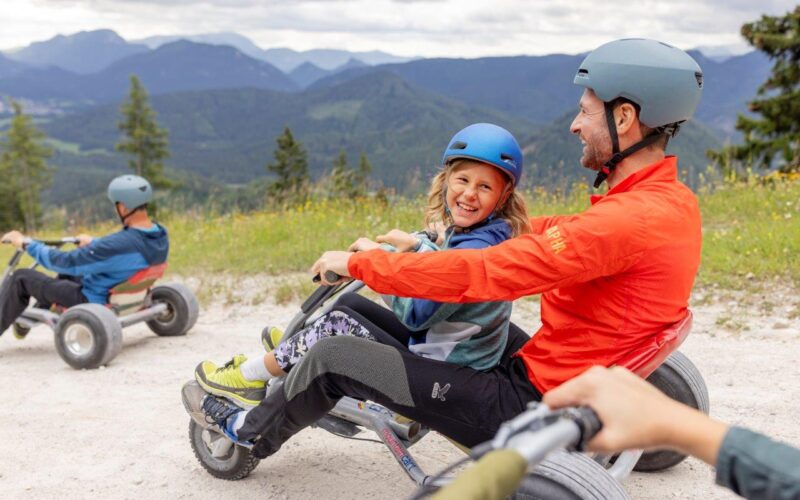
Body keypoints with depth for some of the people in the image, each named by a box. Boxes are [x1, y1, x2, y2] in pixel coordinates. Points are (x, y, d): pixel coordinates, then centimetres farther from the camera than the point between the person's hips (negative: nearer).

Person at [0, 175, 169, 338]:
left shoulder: (121, 243, -34)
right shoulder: (160, 236, -9)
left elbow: (67, 262, -25)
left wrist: (27, 243, -11)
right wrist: (94, 243, 28)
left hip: (92, 302, -8)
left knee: (21, 277, 3)